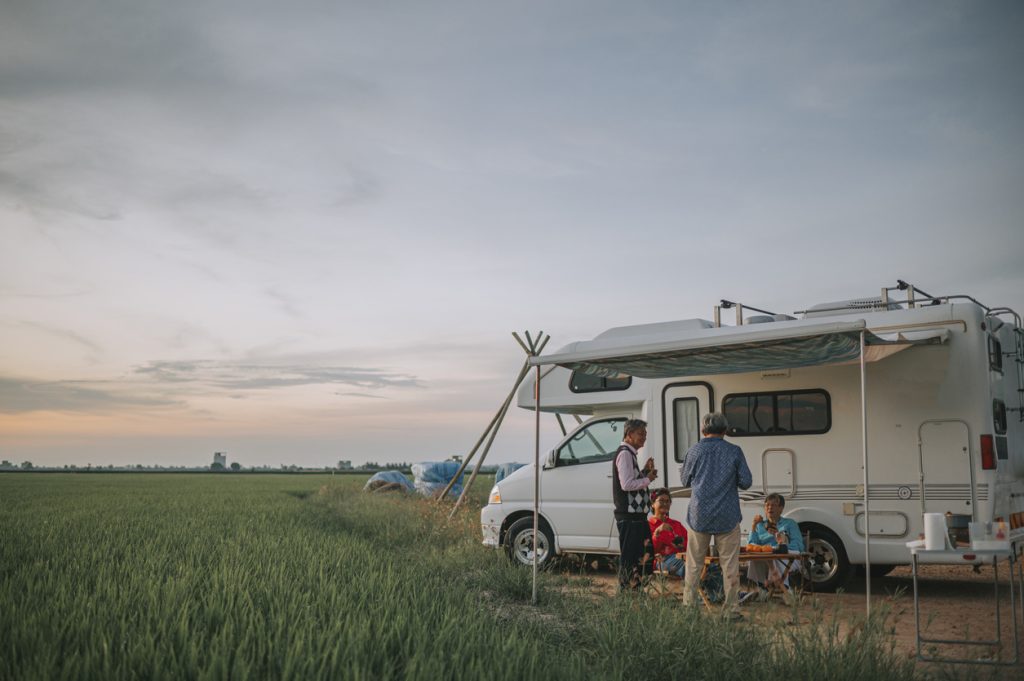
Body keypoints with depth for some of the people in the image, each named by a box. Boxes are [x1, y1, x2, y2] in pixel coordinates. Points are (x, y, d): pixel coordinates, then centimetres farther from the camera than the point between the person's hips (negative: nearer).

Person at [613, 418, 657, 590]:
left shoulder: (630, 454, 18)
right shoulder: (625, 454, -14)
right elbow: (627, 484, -22)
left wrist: (645, 471, 8)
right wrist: (648, 478, -11)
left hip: (635, 514, 11)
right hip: (629, 516, -11)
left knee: (642, 553, 16)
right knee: (630, 557, -6)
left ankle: (634, 590, 23)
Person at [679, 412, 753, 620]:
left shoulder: (694, 451, -1)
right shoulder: (734, 452, -5)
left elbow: (686, 481, 9)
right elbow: (746, 482, -2)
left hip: (699, 516, 1)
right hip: (727, 517, -1)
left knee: (694, 565, 11)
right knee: (730, 565, 6)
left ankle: (688, 606, 13)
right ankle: (731, 609, 7)